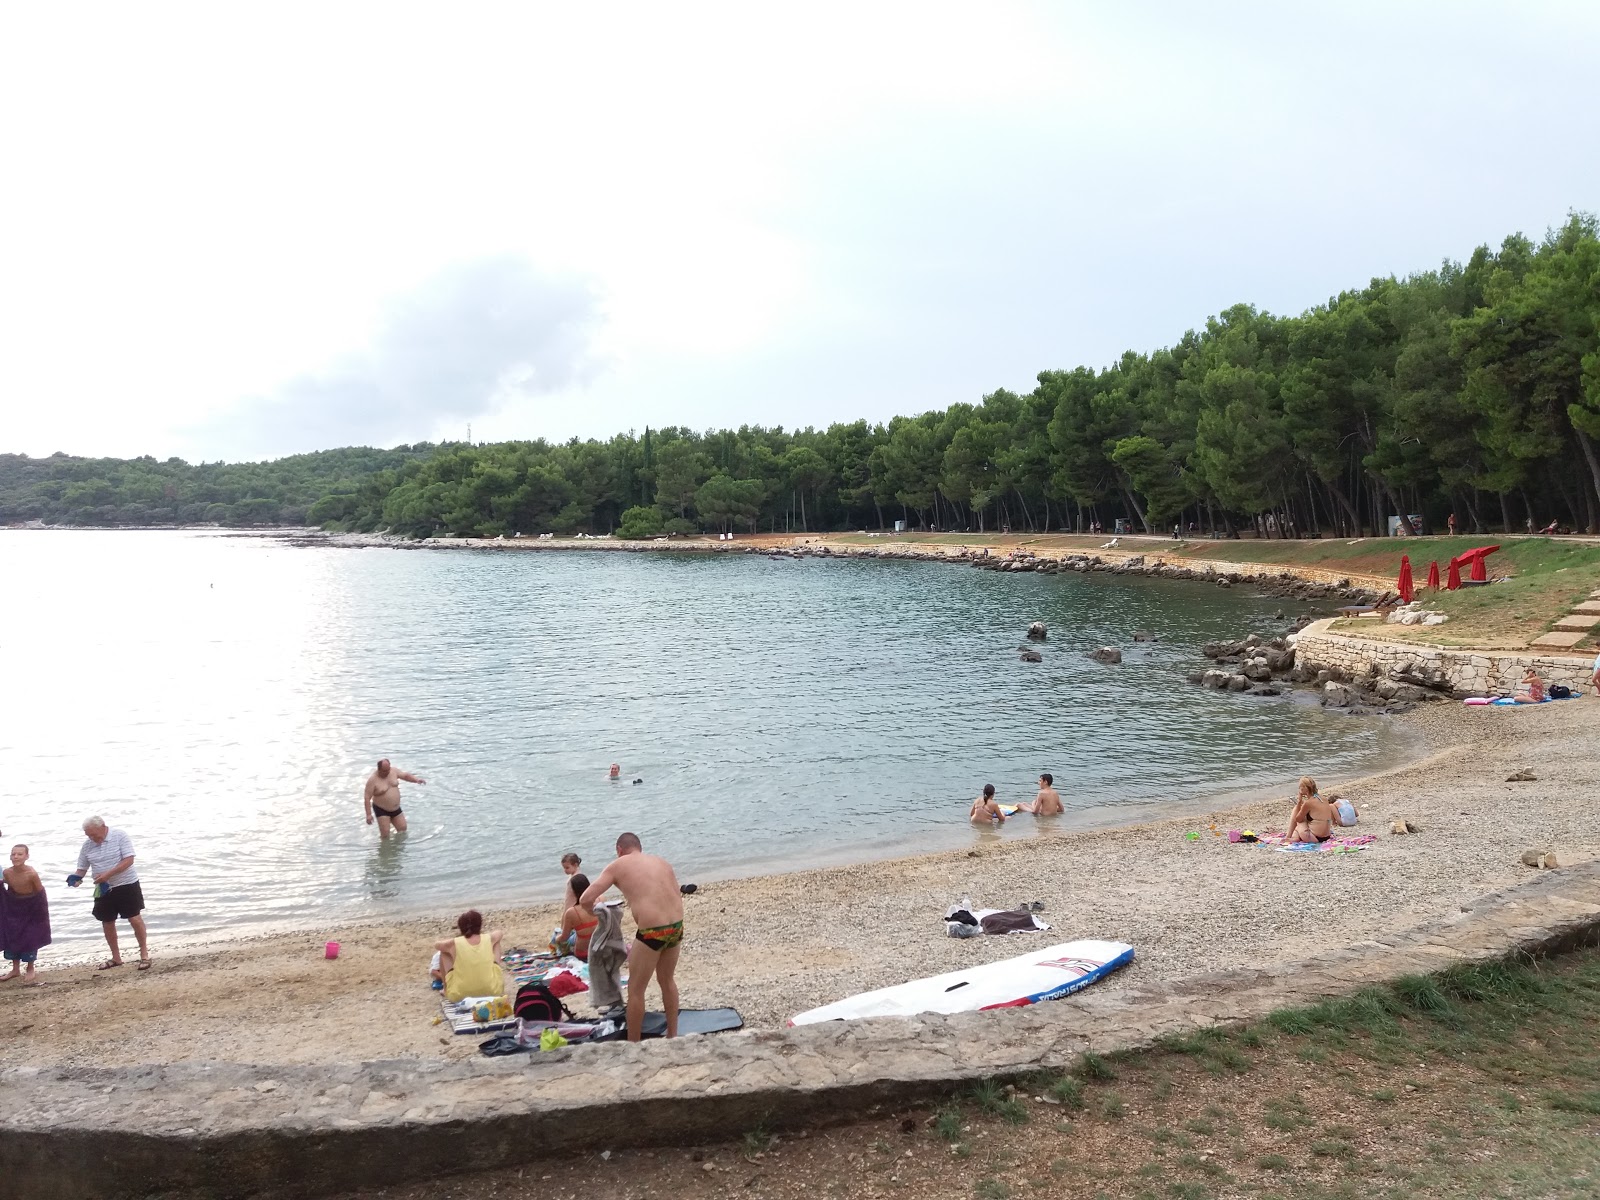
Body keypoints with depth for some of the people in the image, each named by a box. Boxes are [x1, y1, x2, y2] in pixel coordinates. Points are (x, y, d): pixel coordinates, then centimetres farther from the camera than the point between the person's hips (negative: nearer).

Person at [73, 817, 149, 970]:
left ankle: (144, 953, 6)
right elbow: (82, 867, 8)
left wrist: (108, 874, -27)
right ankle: (116, 958, 24)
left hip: (127, 885, -5)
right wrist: (76, 878, -16)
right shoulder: (87, 845, 1)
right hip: (104, 889, 5)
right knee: (107, 923, 10)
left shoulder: (120, 836, -14)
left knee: (134, 918, -7)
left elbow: (129, 860, -19)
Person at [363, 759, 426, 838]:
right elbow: (367, 798, -19)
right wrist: (369, 814, -22)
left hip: (396, 809, 6)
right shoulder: (373, 780, -21)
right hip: (381, 810, -6)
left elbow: (405, 776, 6)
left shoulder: (393, 771, -6)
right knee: (385, 834, -9)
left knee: (403, 829, 11)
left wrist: (416, 779, -13)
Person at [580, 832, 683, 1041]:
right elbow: (678, 897, 15)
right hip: (676, 925, 6)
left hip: (652, 931, -6)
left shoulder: (617, 865, 5)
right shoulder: (662, 861, 18)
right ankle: (672, 1035, 38)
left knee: (635, 990, 12)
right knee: (667, 980, 27)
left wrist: (591, 911, 22)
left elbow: (585, 899, 1)